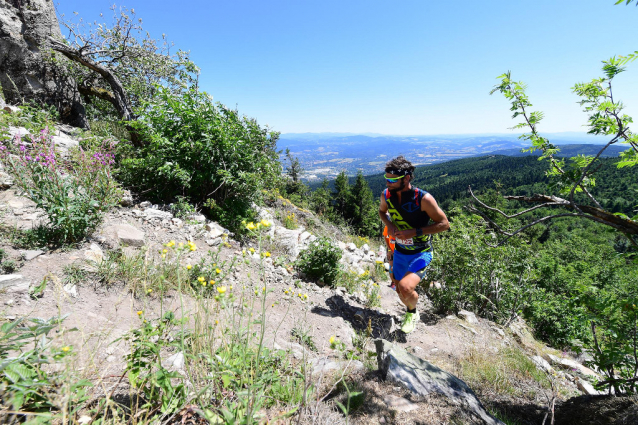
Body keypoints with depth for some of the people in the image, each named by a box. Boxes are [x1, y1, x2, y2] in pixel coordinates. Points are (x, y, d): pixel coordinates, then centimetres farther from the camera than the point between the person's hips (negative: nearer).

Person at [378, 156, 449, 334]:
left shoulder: (423, 199, -24)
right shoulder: (386, 195, -10)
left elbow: (444, 224, -16)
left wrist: (414, 232, -26)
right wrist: (389, 224, -10)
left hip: (421, 253, -5)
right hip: (400, 252, 5)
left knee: (405, 287, -24)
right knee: (400, 291, 15)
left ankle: (412, 312, 12)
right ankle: (411, 313, 49)